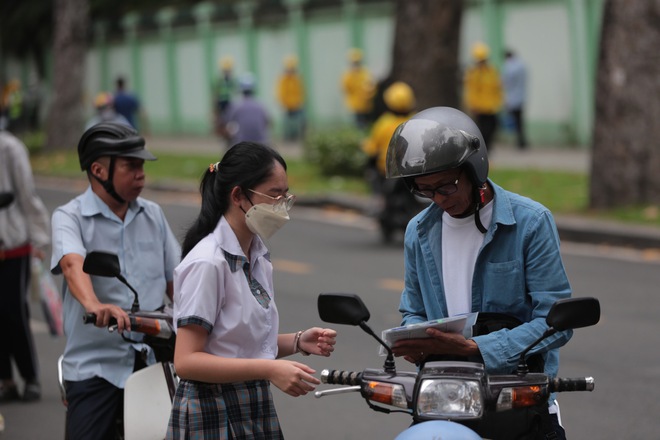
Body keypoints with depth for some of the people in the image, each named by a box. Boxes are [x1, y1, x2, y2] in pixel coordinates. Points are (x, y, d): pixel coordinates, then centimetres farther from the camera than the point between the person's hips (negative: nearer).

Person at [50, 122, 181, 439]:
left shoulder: (153, 215, 14)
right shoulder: (70, 217, -3)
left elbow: (174, 280, 16)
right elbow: (73, 265, -23)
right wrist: (94, 305, -44)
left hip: (152, 361, 4)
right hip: (95, 365, -4)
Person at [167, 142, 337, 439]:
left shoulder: (258, 256, 11)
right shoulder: (208, 263, -16)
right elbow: (187, 361, -21)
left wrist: (297, 342, 3)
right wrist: (269, 370, -27)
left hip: (255, 413, 8)